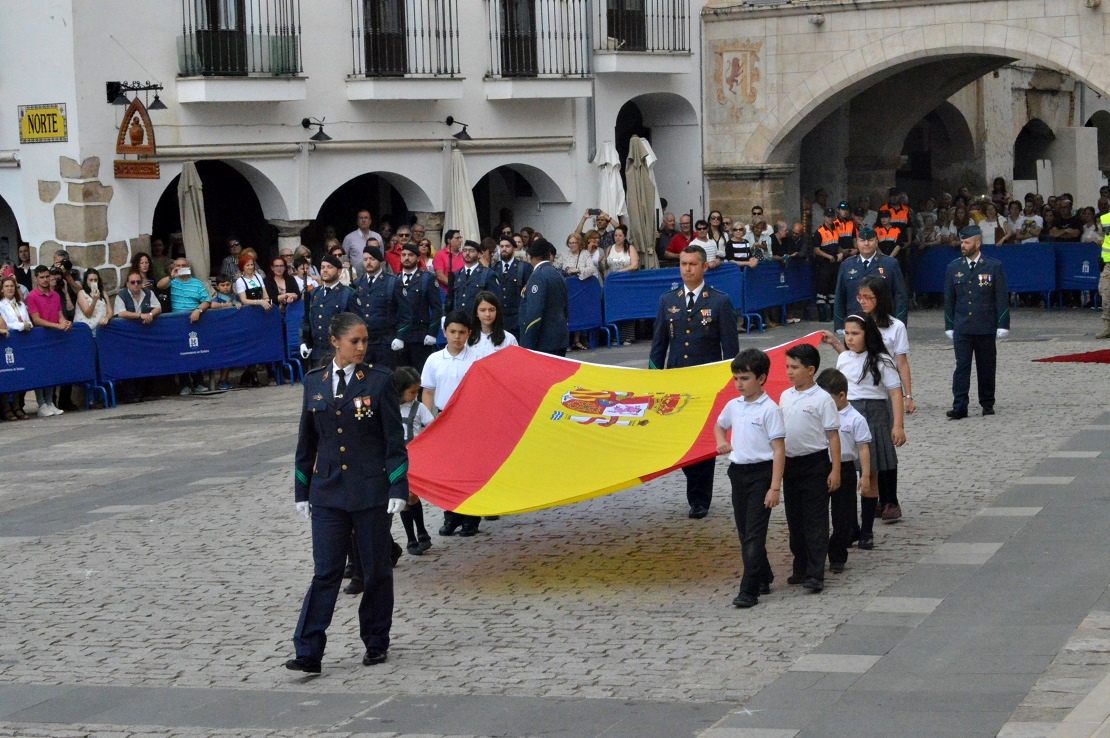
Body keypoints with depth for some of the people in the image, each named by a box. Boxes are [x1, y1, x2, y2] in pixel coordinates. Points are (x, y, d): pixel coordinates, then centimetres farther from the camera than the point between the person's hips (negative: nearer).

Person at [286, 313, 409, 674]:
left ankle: (376, 643, 22)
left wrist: (398, 489, -10)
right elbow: (306, 440, 11)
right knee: (325, 572, -2)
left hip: (370, 490, -2)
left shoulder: (379, 381, -4)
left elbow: (394, 440, -4)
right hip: (327, 491, 2)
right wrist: (302, 491, 10)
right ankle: (308, 652, -4)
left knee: (376, 570, 7)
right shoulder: (315, 382, 5)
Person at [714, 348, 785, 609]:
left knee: (754, 533, -9)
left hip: (761, 473, -7)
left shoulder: (769, 409, -12)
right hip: (738, 472, 7)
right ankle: (763, 578, 30)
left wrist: (775, 487, -18)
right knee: (744, 532, 13)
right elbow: (719, 426, 29)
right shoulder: (733, 406, 7)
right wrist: (721, 442, 4)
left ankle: (749, 591, -11)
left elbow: (779, 450, -13)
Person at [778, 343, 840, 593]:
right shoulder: (785, 396, 7)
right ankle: (800, 568, 22)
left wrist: (835, 470, -12)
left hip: (815, 463, -6)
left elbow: (833, 435, -9)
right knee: (794, 519, 12)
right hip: (790, 464, 6)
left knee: (816, 520, -4)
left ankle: (815, 574, -5)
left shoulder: (822, 399, -10)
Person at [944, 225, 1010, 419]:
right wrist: (949, 326, 7)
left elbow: (1002, 299, 0)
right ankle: (959, 407, -9)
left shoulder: (994, 267, 0)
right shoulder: (953, 268, 7)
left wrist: (1002, 326, -5)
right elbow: (949, 299, 11)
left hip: (986, 328, -1)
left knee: (987, 367, 6)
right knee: (961, 366, -6)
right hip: (962, 328, 1)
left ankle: (987, 404, 18)